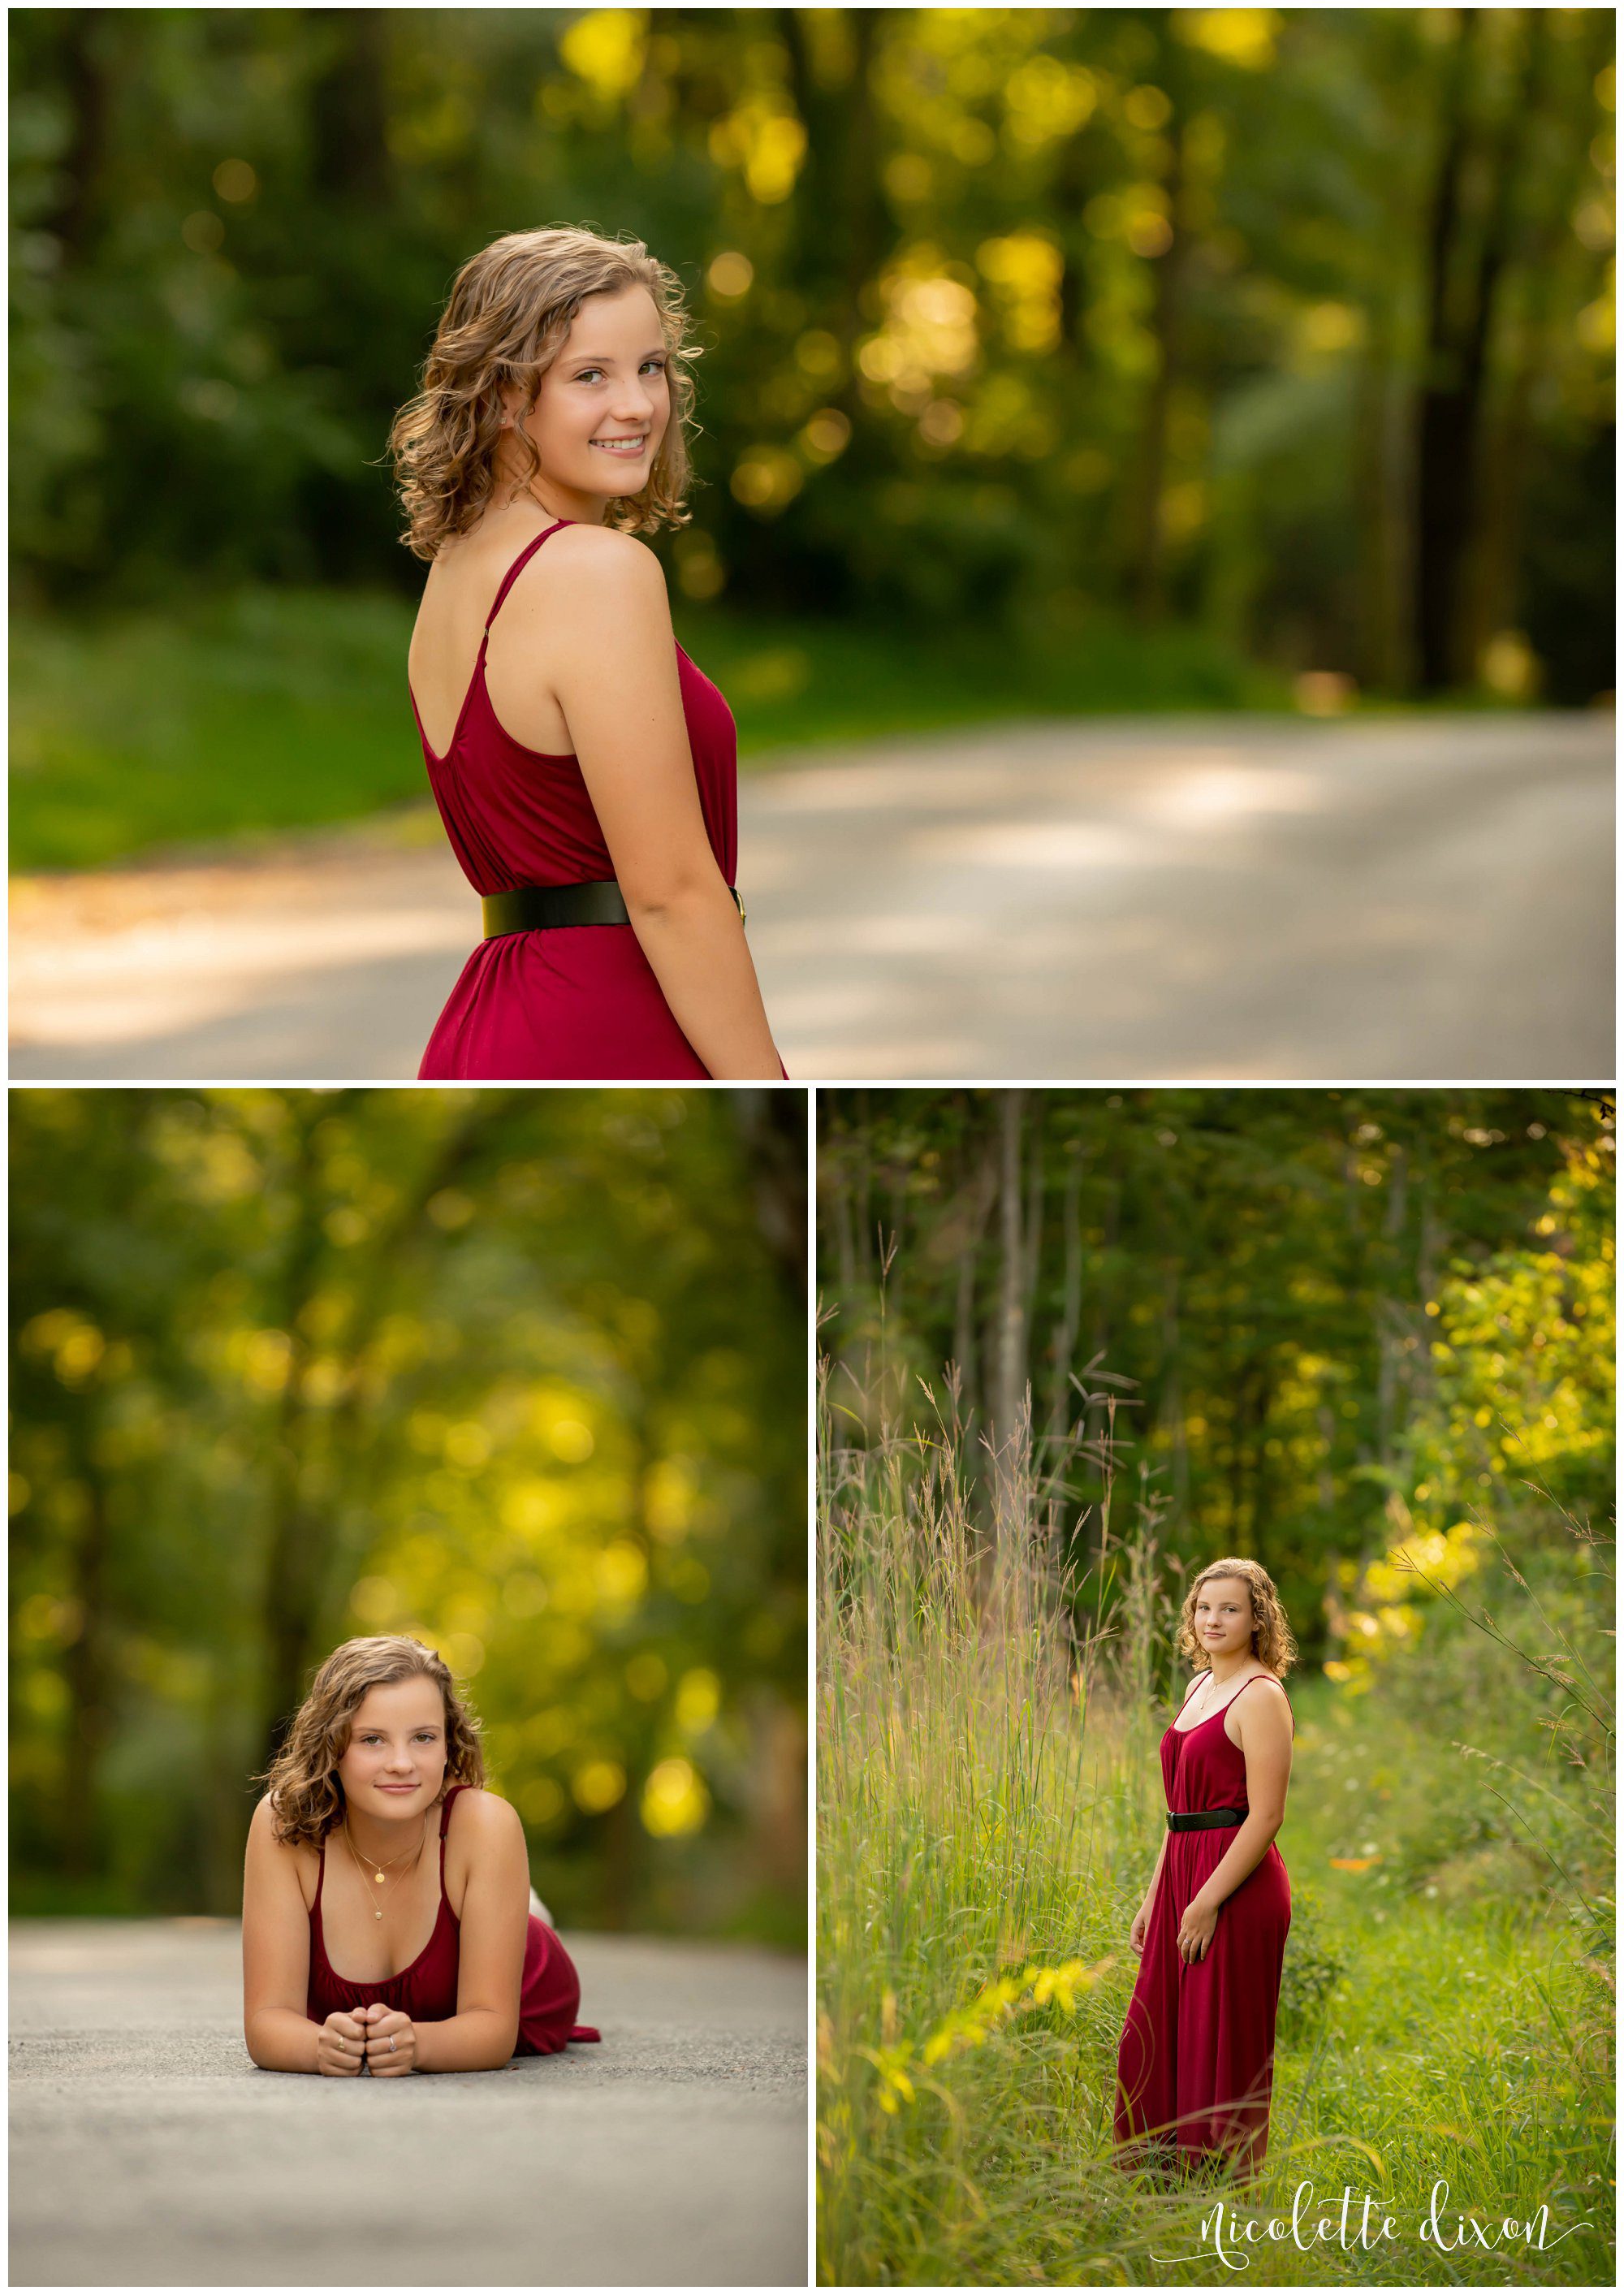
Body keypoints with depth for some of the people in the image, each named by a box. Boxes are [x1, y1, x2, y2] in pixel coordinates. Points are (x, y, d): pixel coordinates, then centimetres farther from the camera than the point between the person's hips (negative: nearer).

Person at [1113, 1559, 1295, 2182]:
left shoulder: (1260, 1697, -12)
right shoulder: (1200, 1687, 15)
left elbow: (1265, 1816, -17)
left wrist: (1208, 1902, -19)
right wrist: (1155, 1896, 17)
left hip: (1237, 1885, -9)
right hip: (1183, 1876, 9)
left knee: (1220, 2048, -2)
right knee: (1153, 2042, 11)